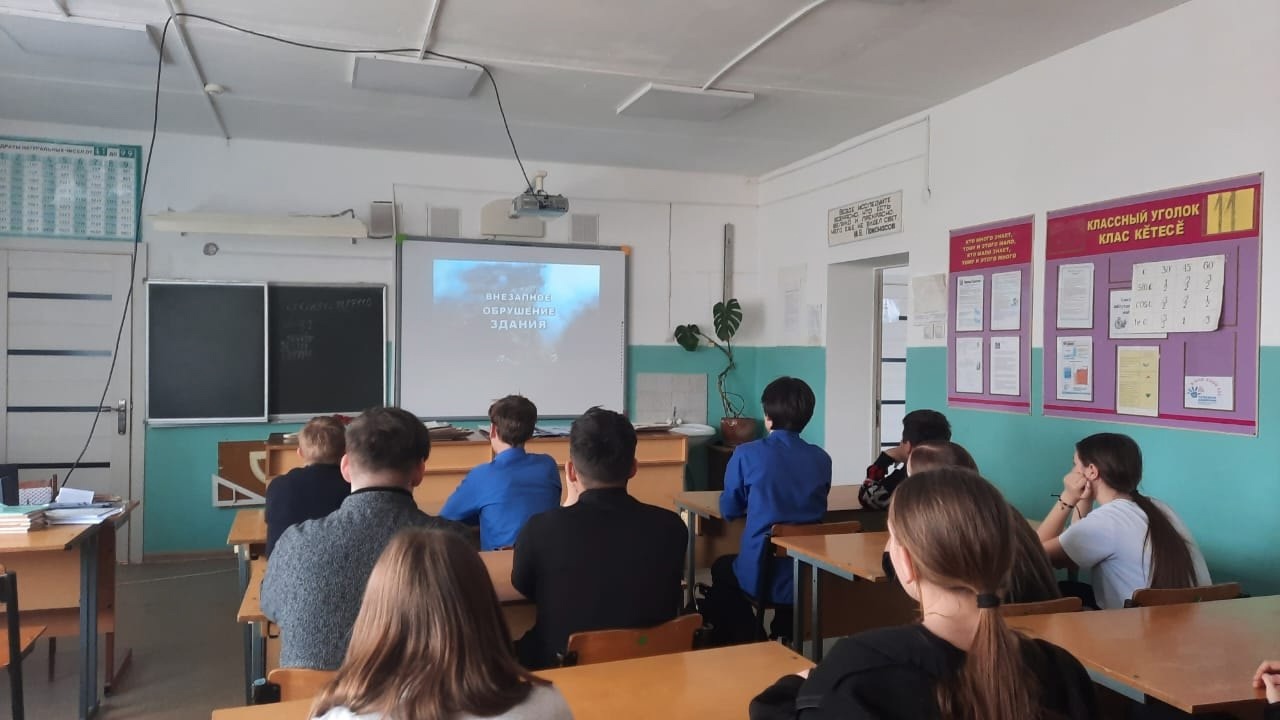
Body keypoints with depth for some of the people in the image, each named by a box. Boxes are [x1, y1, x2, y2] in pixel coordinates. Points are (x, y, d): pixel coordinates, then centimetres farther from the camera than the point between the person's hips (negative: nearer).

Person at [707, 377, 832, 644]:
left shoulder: (747, 454, -12)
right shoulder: (822, 459, -1)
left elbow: (729, 510, 0)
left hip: (761, 576, -3)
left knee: (721, 568, 30)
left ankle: (741, 645, 37)